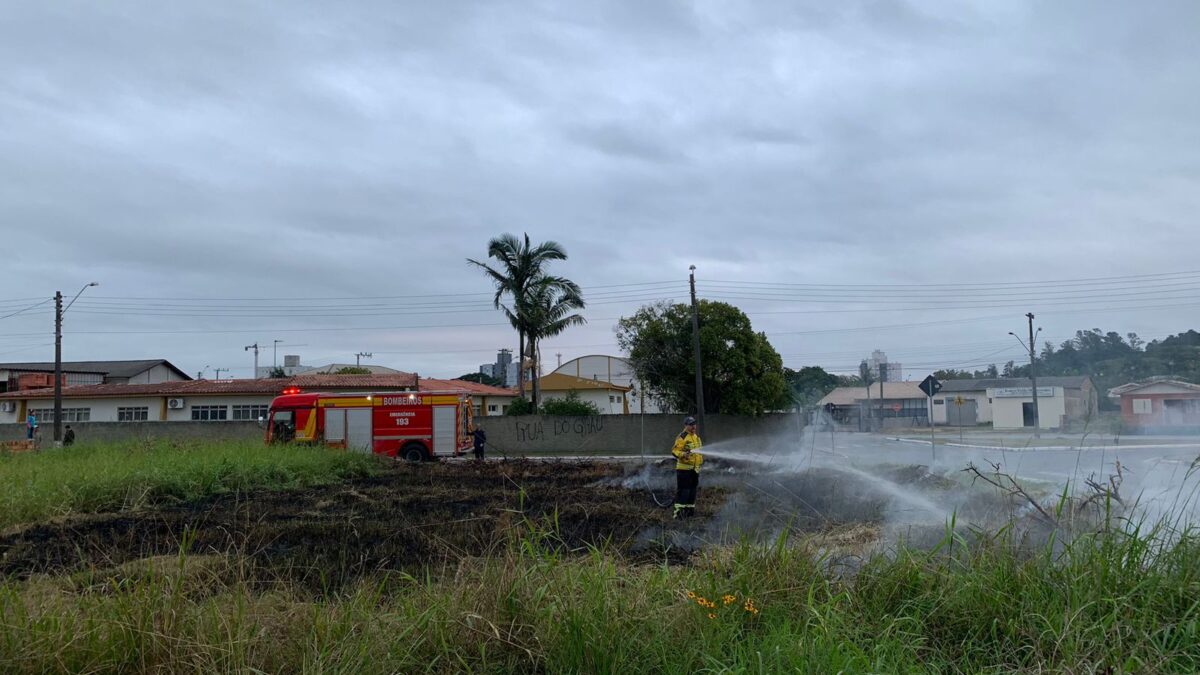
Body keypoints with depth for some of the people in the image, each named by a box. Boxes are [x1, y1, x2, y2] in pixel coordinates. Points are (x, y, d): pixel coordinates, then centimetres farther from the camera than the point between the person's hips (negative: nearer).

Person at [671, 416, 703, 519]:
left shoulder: (696, 437, 19)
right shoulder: (682, 437, -10)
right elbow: (675, 451, -17)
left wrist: (701, 458, 26)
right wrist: (683, 454, -32)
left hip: (695, 468, 9)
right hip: (684, 468, -9)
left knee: (693, 489, 13)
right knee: (683, 489, -10)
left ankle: (690, 508, 23)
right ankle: (679, 510, -9)